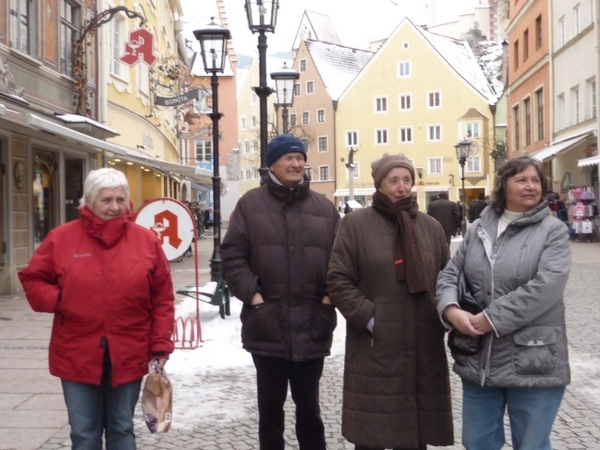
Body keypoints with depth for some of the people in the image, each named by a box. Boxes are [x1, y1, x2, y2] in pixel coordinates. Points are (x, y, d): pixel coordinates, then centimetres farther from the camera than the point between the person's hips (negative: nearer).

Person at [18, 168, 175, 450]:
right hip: (78, 355, 0)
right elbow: (32, 279, 7)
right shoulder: (62, 238, -3)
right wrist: (56, 300, -13)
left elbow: (162, 300, 0)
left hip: (128, 355, 1)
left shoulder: (146, 240, -1)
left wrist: (160, 349, -4)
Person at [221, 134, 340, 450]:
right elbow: (231, 255, -2)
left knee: (308, 405, 15)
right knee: (270, 407, 12)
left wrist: (332, 293, -4)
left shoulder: (324, 208, 7)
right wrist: (251, 293, -11)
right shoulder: (251, 204, 1)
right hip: (267, 324, -1)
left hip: (312, 326, 2)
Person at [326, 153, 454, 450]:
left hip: (424, 347, 4)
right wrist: (368, 318, -12)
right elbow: (338, 281, -3)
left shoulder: (431, 226, 13)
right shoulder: (356, 223, 0)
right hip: (375, 348, -4)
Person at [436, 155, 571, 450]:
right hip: (478, 360, 4)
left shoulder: (553, 230, -4)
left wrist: (490, 320, -19)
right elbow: (449, 274, 8)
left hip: (532, 362, -4)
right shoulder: (479, 229, 10)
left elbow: (545, 287, -18)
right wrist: (451, 309, -14)